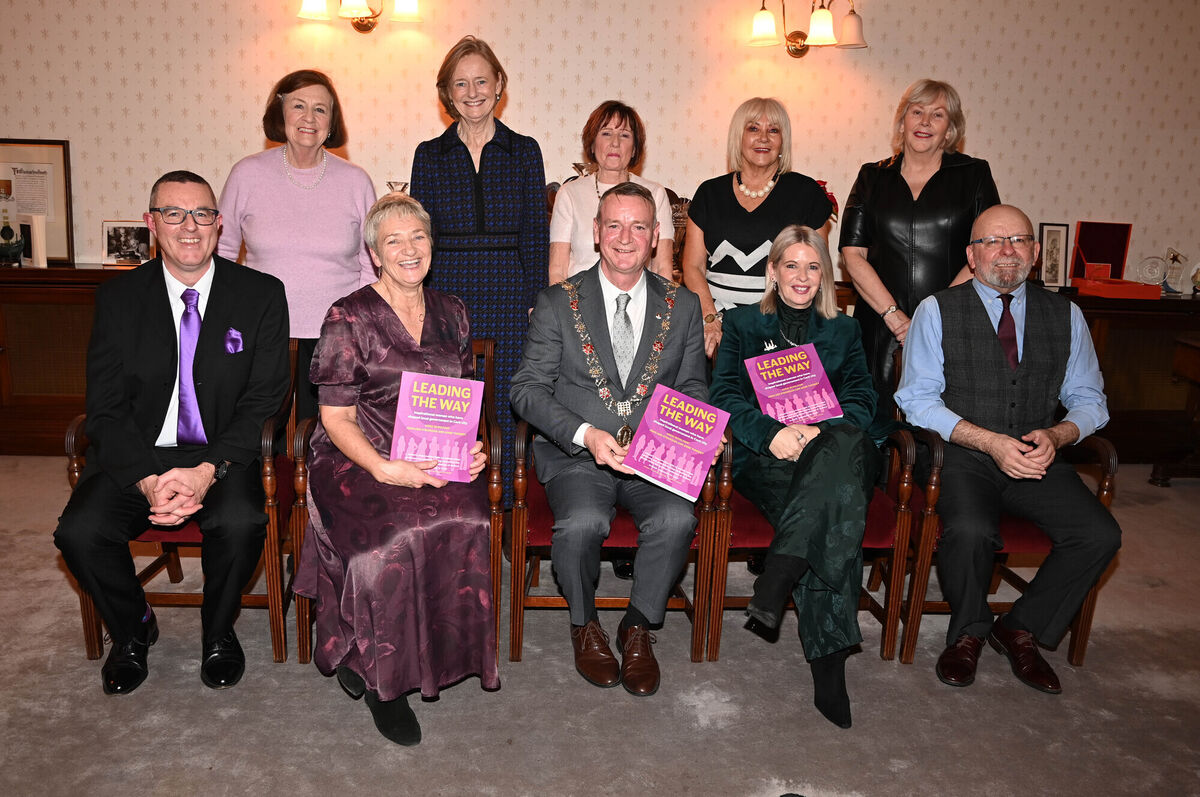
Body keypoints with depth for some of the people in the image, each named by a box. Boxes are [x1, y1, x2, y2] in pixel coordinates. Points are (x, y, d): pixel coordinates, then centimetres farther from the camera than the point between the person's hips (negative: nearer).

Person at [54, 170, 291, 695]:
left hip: (223, 456, -2)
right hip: (137, 456, 2)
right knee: (79, 533, -22)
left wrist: (209, 470, -20)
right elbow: (106, 409, -1)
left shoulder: (261, 295, -2)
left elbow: (263, 402, -6)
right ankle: (133, 629, 11)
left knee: (241, 523, -31)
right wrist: (148, 480, -19)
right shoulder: (117, 299, 3)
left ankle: (218, 633, 2)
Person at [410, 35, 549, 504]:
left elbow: (535, 236, 5)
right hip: (445, 295, 1)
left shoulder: (524, 151, 6)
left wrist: (535, 304, -2)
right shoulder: (429, 155, 8)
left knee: (503, 409, 2)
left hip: (507, 296, 0)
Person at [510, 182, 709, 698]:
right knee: (582, 523, -31)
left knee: (677, 519, -28)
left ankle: (638, 627, 0)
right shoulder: (558, 303, 3)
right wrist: (586, 434, -19)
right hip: (576, 457, -1)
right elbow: (527, 388, -3)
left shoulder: (682, 307, 9)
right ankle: (585, 625, 2)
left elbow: (693, 392, 12)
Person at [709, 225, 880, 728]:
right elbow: (725, 394, 6)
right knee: (836, 515, -35)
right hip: (766, 459, -2)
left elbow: (861, 399, 12)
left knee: (845, 443, -39)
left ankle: (778, 575, -41)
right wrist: (772, 432, -15)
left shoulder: (843, 332, 26)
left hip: (836, 448, 2)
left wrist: (820, 431, -12)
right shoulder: (742, 324, 20)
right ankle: (829, 662, -34)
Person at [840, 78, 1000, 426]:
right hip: (881, 328, 1)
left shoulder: (974, 174, 8)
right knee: (877, 431, 0)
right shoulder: (872, 177, 11)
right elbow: (852, 254, 2)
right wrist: (894, 315, -9)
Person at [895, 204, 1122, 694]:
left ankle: (1021, 630, 4)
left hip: (1037, 459, 4)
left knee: (1100, 535, -21)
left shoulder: (1065, 316, 12)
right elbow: (917, 399, -6)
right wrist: (990, 441, -18)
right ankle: (968, 632, 0)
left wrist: (1057, 435, -10)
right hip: (962, 457, -3)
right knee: (969, 530, -32)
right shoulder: (937, 311, 1)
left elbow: (1090, 400, 14)